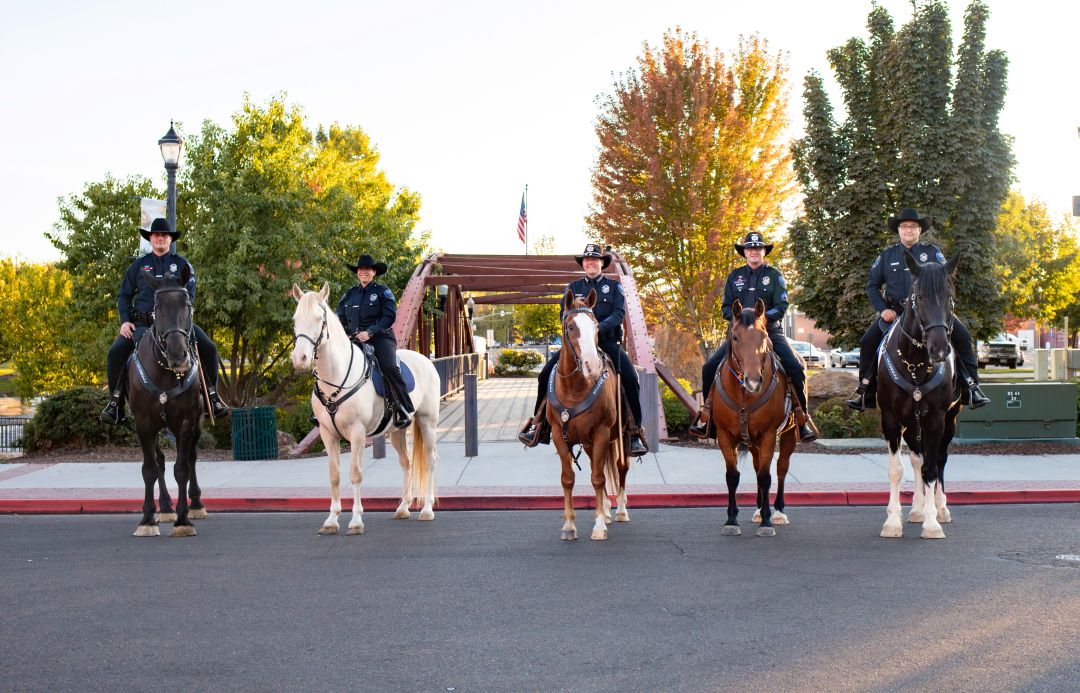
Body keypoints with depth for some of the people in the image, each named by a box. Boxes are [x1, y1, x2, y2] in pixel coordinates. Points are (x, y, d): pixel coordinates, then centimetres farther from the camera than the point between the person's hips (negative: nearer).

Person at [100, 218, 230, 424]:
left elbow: (190, 295, 2)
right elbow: (124, 295, 15)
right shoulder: (139, 265, 14)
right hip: (142, 323, 1)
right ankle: (115, 401, -7)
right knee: (115, 353, -20)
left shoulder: (182, 265, 11)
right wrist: (125, 320, -2)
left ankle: (212, 395, -6)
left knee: (209, 348, -18)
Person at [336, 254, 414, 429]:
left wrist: (370, 332, -17)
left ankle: (404, 410, -25)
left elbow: (389, 316, -6)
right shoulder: (349, 294, 19)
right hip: (354, 340, 5)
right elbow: (340, 318, 20)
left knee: (389, 367, -29)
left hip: (380, 338, -4)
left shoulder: (383, 292, 5)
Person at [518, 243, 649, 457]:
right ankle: (538, 425, -3)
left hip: (607, 342, -2)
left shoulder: (614, 286, 9)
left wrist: (601, 326, -24)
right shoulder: (573, 287, 14)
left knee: (630, 379, -22)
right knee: (546, 374, -14)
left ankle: (634, 433, -12)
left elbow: (619, 313, -5)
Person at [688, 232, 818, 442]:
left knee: (796, 368, -21)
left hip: (770, 331, -2)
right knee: (709, 367, -13)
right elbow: (726, 306, 10)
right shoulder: (735, 276, 12)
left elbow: (782, 305, -4)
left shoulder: (774, 275, 5)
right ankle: (707, 412, 2)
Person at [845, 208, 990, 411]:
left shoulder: (932, 253, 6)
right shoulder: (887, 256, 9)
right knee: (868, 341, -16)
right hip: (894, 311, 1)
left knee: (962, 335, -17)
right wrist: (883, 309, -3)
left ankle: (971, 387, -9)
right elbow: (872, 286, 12)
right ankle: (865, 391, -5)